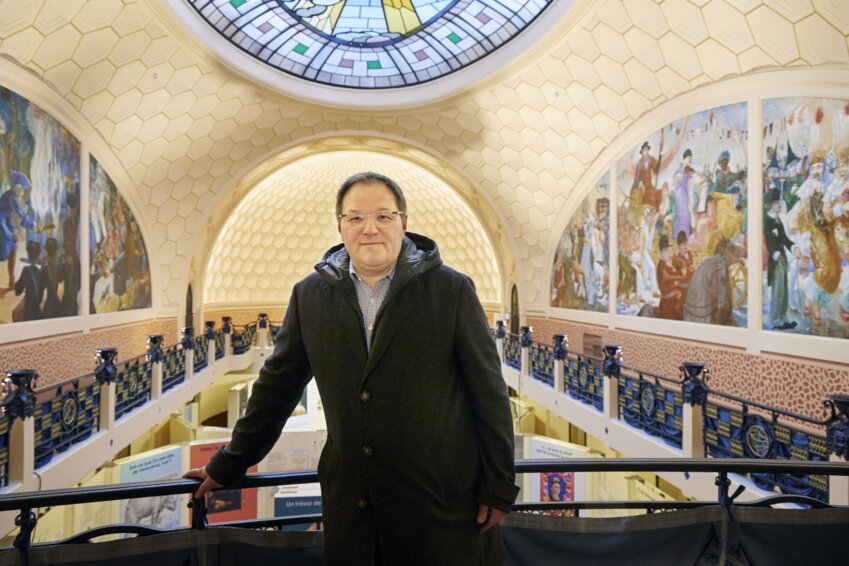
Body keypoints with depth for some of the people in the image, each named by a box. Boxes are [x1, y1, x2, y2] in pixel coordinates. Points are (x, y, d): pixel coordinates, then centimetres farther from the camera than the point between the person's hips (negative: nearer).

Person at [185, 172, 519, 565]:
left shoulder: (450, 290, -7)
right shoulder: (310, 295, 1)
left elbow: (489, 392, -4)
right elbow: (276, 386, 8)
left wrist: (499, 486, -3)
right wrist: (228, 465, 13)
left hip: (444, 500, -2)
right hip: (350, 502, 3)